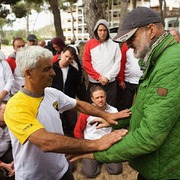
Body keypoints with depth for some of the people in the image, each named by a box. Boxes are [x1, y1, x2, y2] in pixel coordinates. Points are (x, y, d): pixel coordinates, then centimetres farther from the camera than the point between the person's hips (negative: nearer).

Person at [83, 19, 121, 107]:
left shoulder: (114, 45, 6)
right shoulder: (89, 44, 4)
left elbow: (117, 63, 1)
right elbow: (86, 63, -1)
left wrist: (107, 77, -9)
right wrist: (98, 77, -8)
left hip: (110, 83, 0)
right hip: (94, 82, 0)